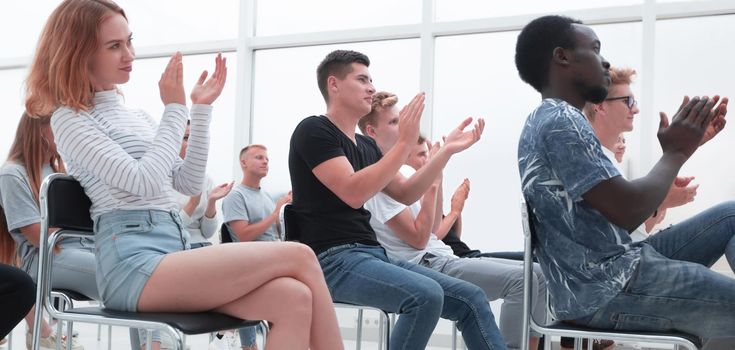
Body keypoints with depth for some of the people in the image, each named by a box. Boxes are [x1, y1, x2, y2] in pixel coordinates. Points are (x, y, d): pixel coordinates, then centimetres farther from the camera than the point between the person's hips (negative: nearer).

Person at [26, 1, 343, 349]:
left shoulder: (137, 116, 22)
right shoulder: (69, 119, 0)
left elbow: (189, 183, 20)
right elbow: (144, 182, -13)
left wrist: (201, 109, 15)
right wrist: (175, 108, -4)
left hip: (173, 252, 7)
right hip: (134, 265, -7)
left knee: (294, 300, -20)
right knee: (299, 256, -19)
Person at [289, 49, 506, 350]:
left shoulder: (366, 146, 20)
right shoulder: (314, 131, -5)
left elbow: (406, 194, 17)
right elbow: (353, 194, -18)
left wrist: (447, 151, 7)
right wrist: (405, 142, -19)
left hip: (372, 255, 8)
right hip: (333, 259, -8)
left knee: (471, 298, -7)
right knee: (426, 295, -32)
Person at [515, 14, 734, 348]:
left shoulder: (558, 119, 18)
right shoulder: (560, 121, -14)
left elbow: (621, 209, 18)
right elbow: (628, 211, -21)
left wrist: (684, 146, 14)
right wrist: (676, 152, -4)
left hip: (612, 272, 10)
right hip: (609, 290, -10)